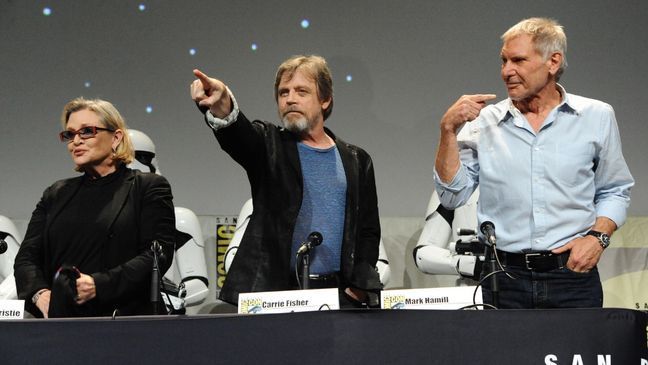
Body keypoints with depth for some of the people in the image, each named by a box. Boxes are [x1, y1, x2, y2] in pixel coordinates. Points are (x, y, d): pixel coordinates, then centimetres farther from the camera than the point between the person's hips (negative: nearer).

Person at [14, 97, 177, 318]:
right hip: (59, 320, 3)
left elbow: (158, 254, -2)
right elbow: (27, 256, 15)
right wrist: (39, 293, -7)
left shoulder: (149, 188, 9)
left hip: (125, 318, -2)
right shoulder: (55, 195, 22)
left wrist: (99, 285, -14)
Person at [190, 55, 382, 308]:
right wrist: (223, 106, -38)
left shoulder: (357, 161, 14)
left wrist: (359, 288, 1)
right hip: (273, 292, -2)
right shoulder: (270, 146, 7)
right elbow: (240, 135, -16)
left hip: (339, 295, 2)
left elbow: (369, 231, 15)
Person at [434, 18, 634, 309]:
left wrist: (597, 236, -5)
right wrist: (449, 130, -8)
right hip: (505, 280, 0)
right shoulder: (483, 123, 4)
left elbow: (614, 192, 12)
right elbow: (452, 195, 0)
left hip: (573, 276, 0)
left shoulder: (596, 116, 5)